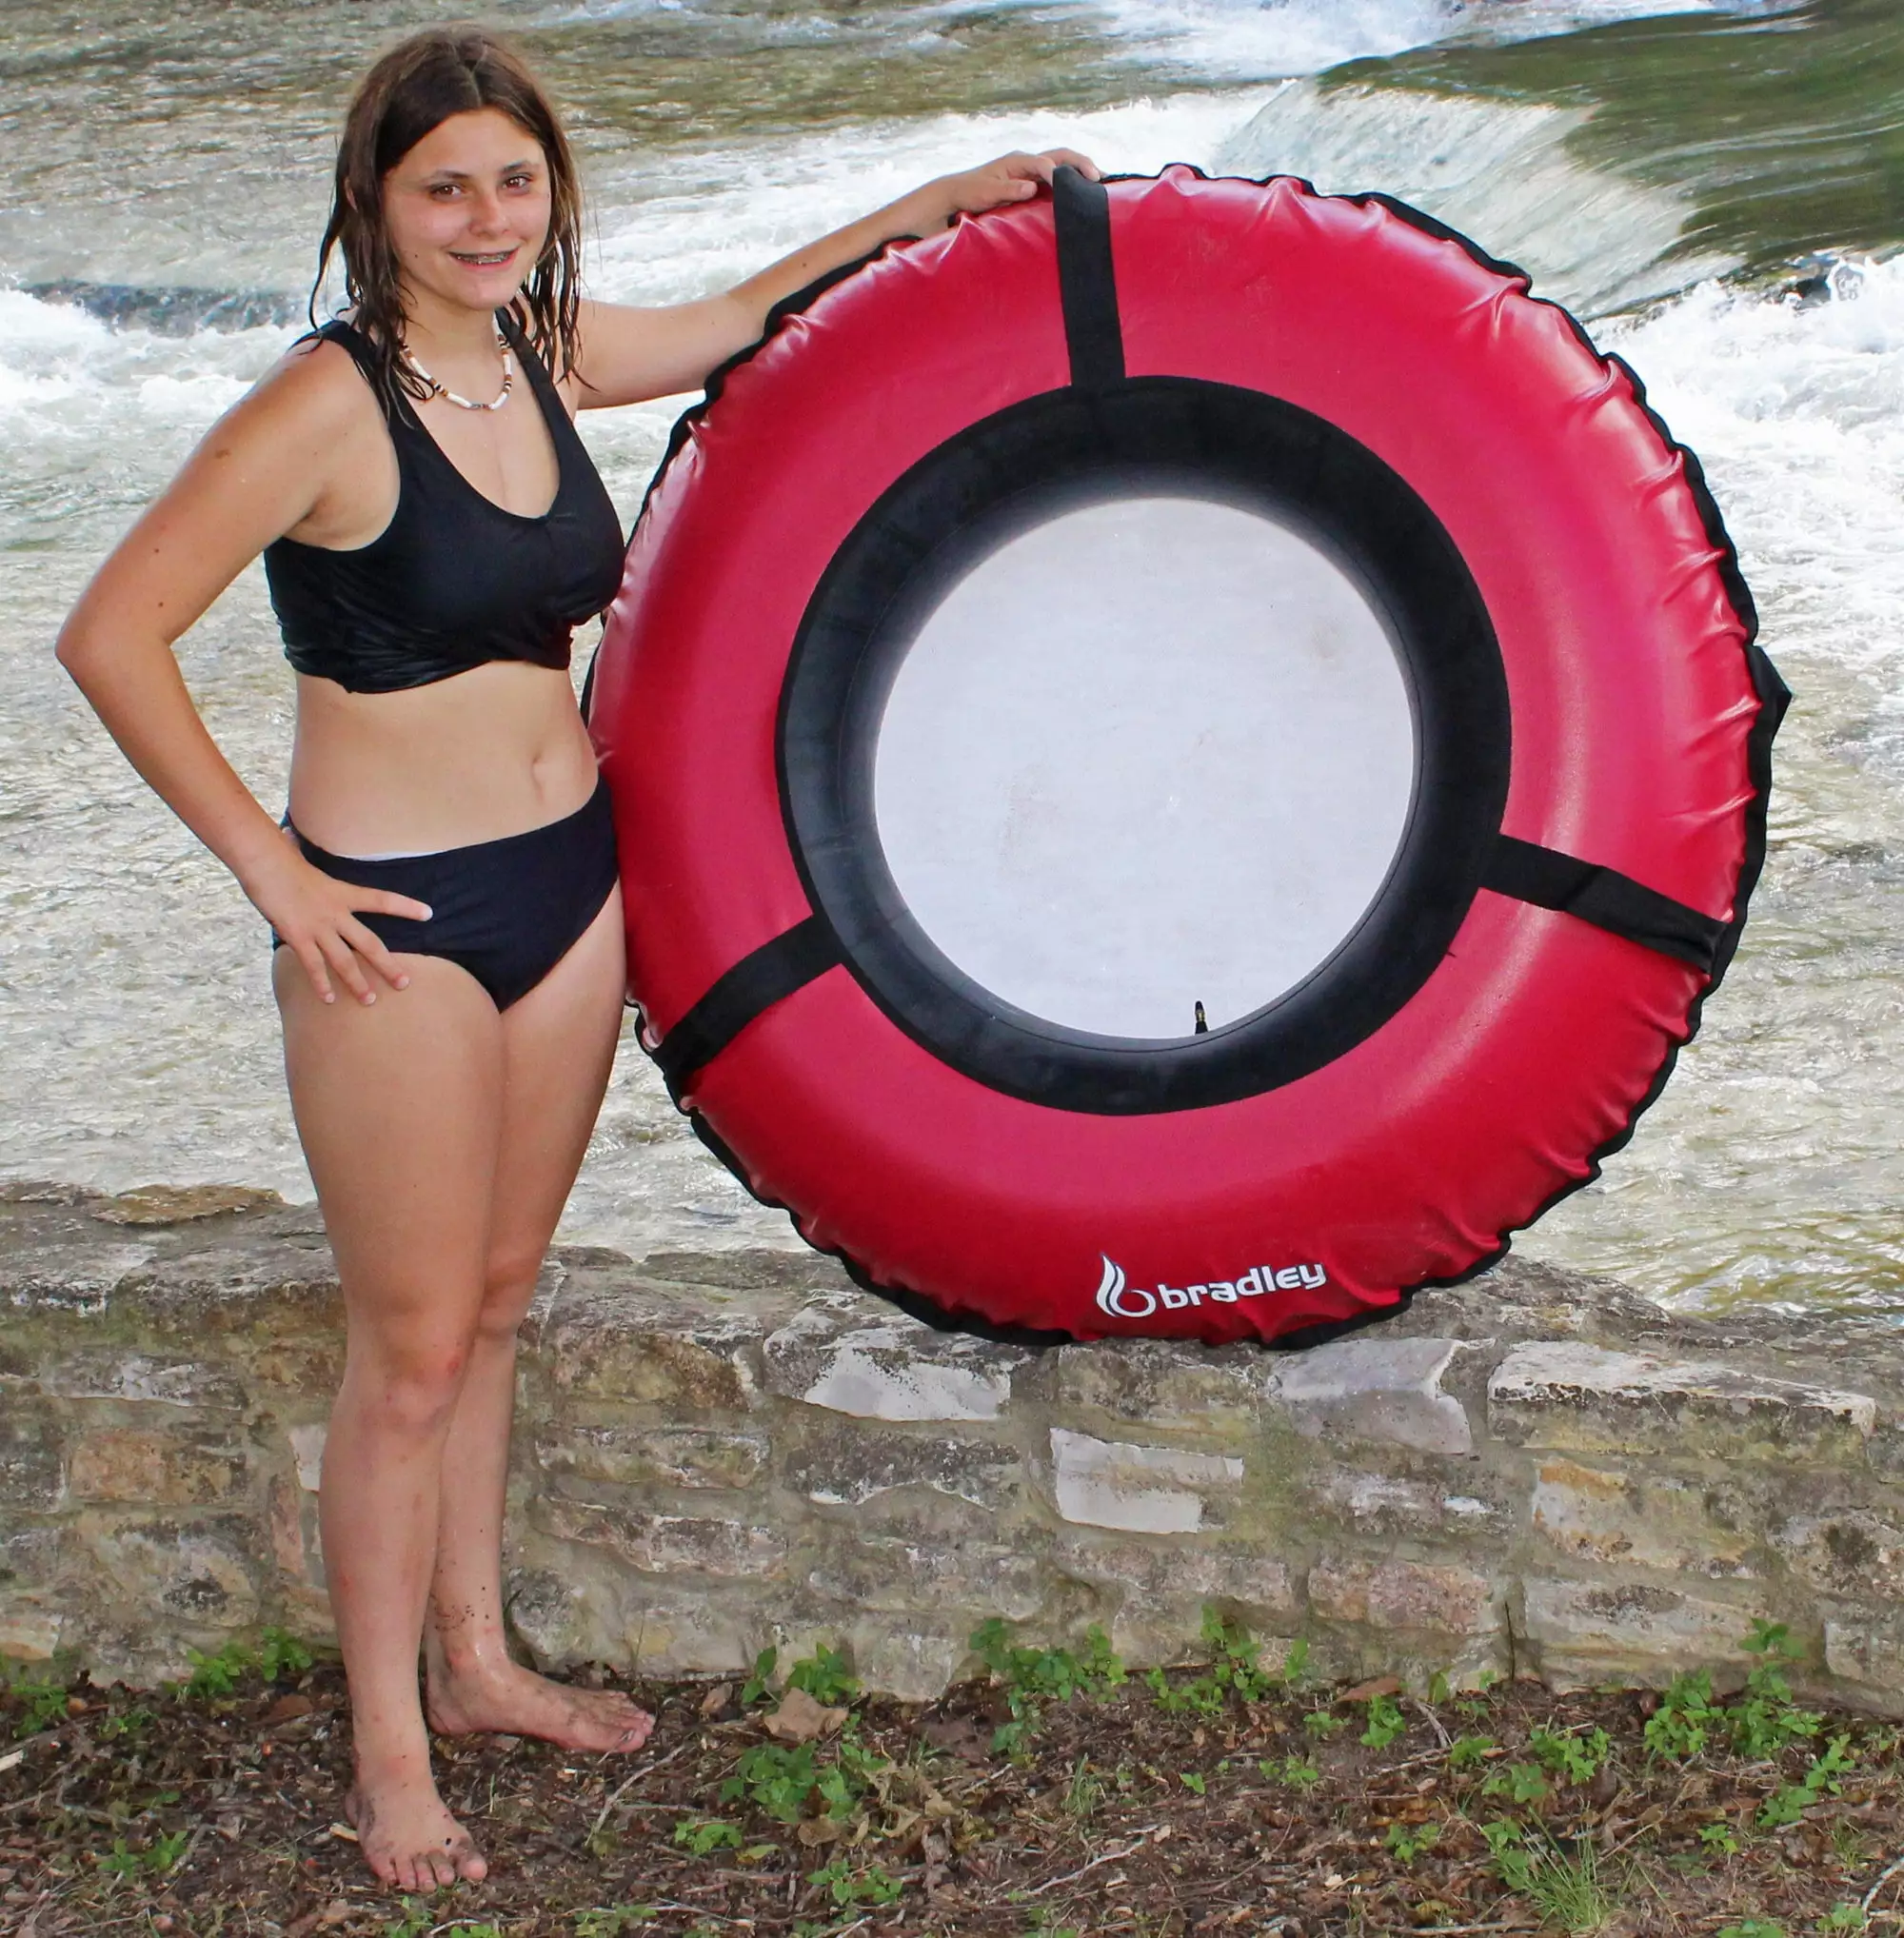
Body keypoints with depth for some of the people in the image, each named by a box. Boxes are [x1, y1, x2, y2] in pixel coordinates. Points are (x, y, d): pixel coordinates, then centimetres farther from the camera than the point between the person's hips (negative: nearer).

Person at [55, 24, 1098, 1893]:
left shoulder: (544, 353, 3)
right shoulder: (327, 405, -18)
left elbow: (741, 320, 23)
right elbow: (109, 636, -18)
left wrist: (936, 204, 19)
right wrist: (269, 867, -16)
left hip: (569, 883, 7)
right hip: (396, 919, -6)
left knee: (495, 1300, 19)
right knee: (414, 1347, 4)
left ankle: (475, 1659, 36)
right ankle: (388, 1750, 21)